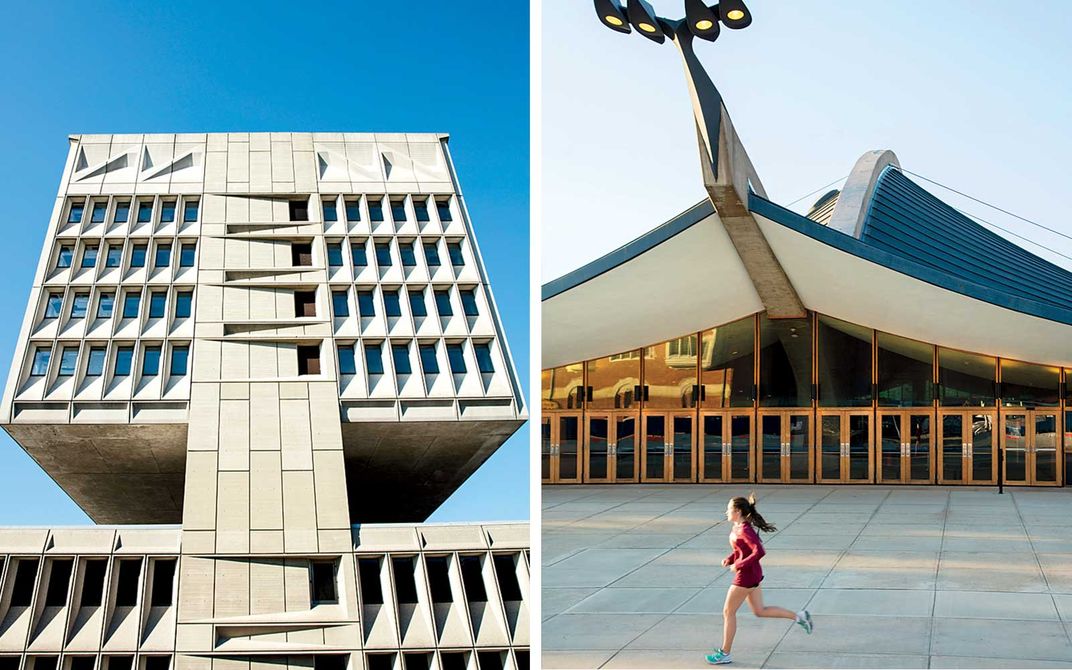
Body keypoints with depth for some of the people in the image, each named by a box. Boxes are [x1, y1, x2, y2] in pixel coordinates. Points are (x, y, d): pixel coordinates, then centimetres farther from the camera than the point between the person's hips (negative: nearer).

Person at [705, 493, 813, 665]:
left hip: (746, 575, -10)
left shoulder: (744, 531, -23)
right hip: (753, 574, 10)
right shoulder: (738, 527, 6)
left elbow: (759, 552, -30)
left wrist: (739, 565, -25)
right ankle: (799, 616, 20)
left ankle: (725, 653, 12)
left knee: (728, 612, 2)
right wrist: (729, 559, 4)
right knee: (759, 611, 19)